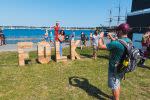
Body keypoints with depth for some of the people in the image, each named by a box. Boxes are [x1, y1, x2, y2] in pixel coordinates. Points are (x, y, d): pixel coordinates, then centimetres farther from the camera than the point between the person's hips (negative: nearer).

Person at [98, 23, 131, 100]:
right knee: (117, 84, 26)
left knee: (114, 86, 10)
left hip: (115, 68, -9)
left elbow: (101, 46, -25)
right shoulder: (129, 41, -2)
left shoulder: (117, 43, -30)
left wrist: (101, 37, -10)